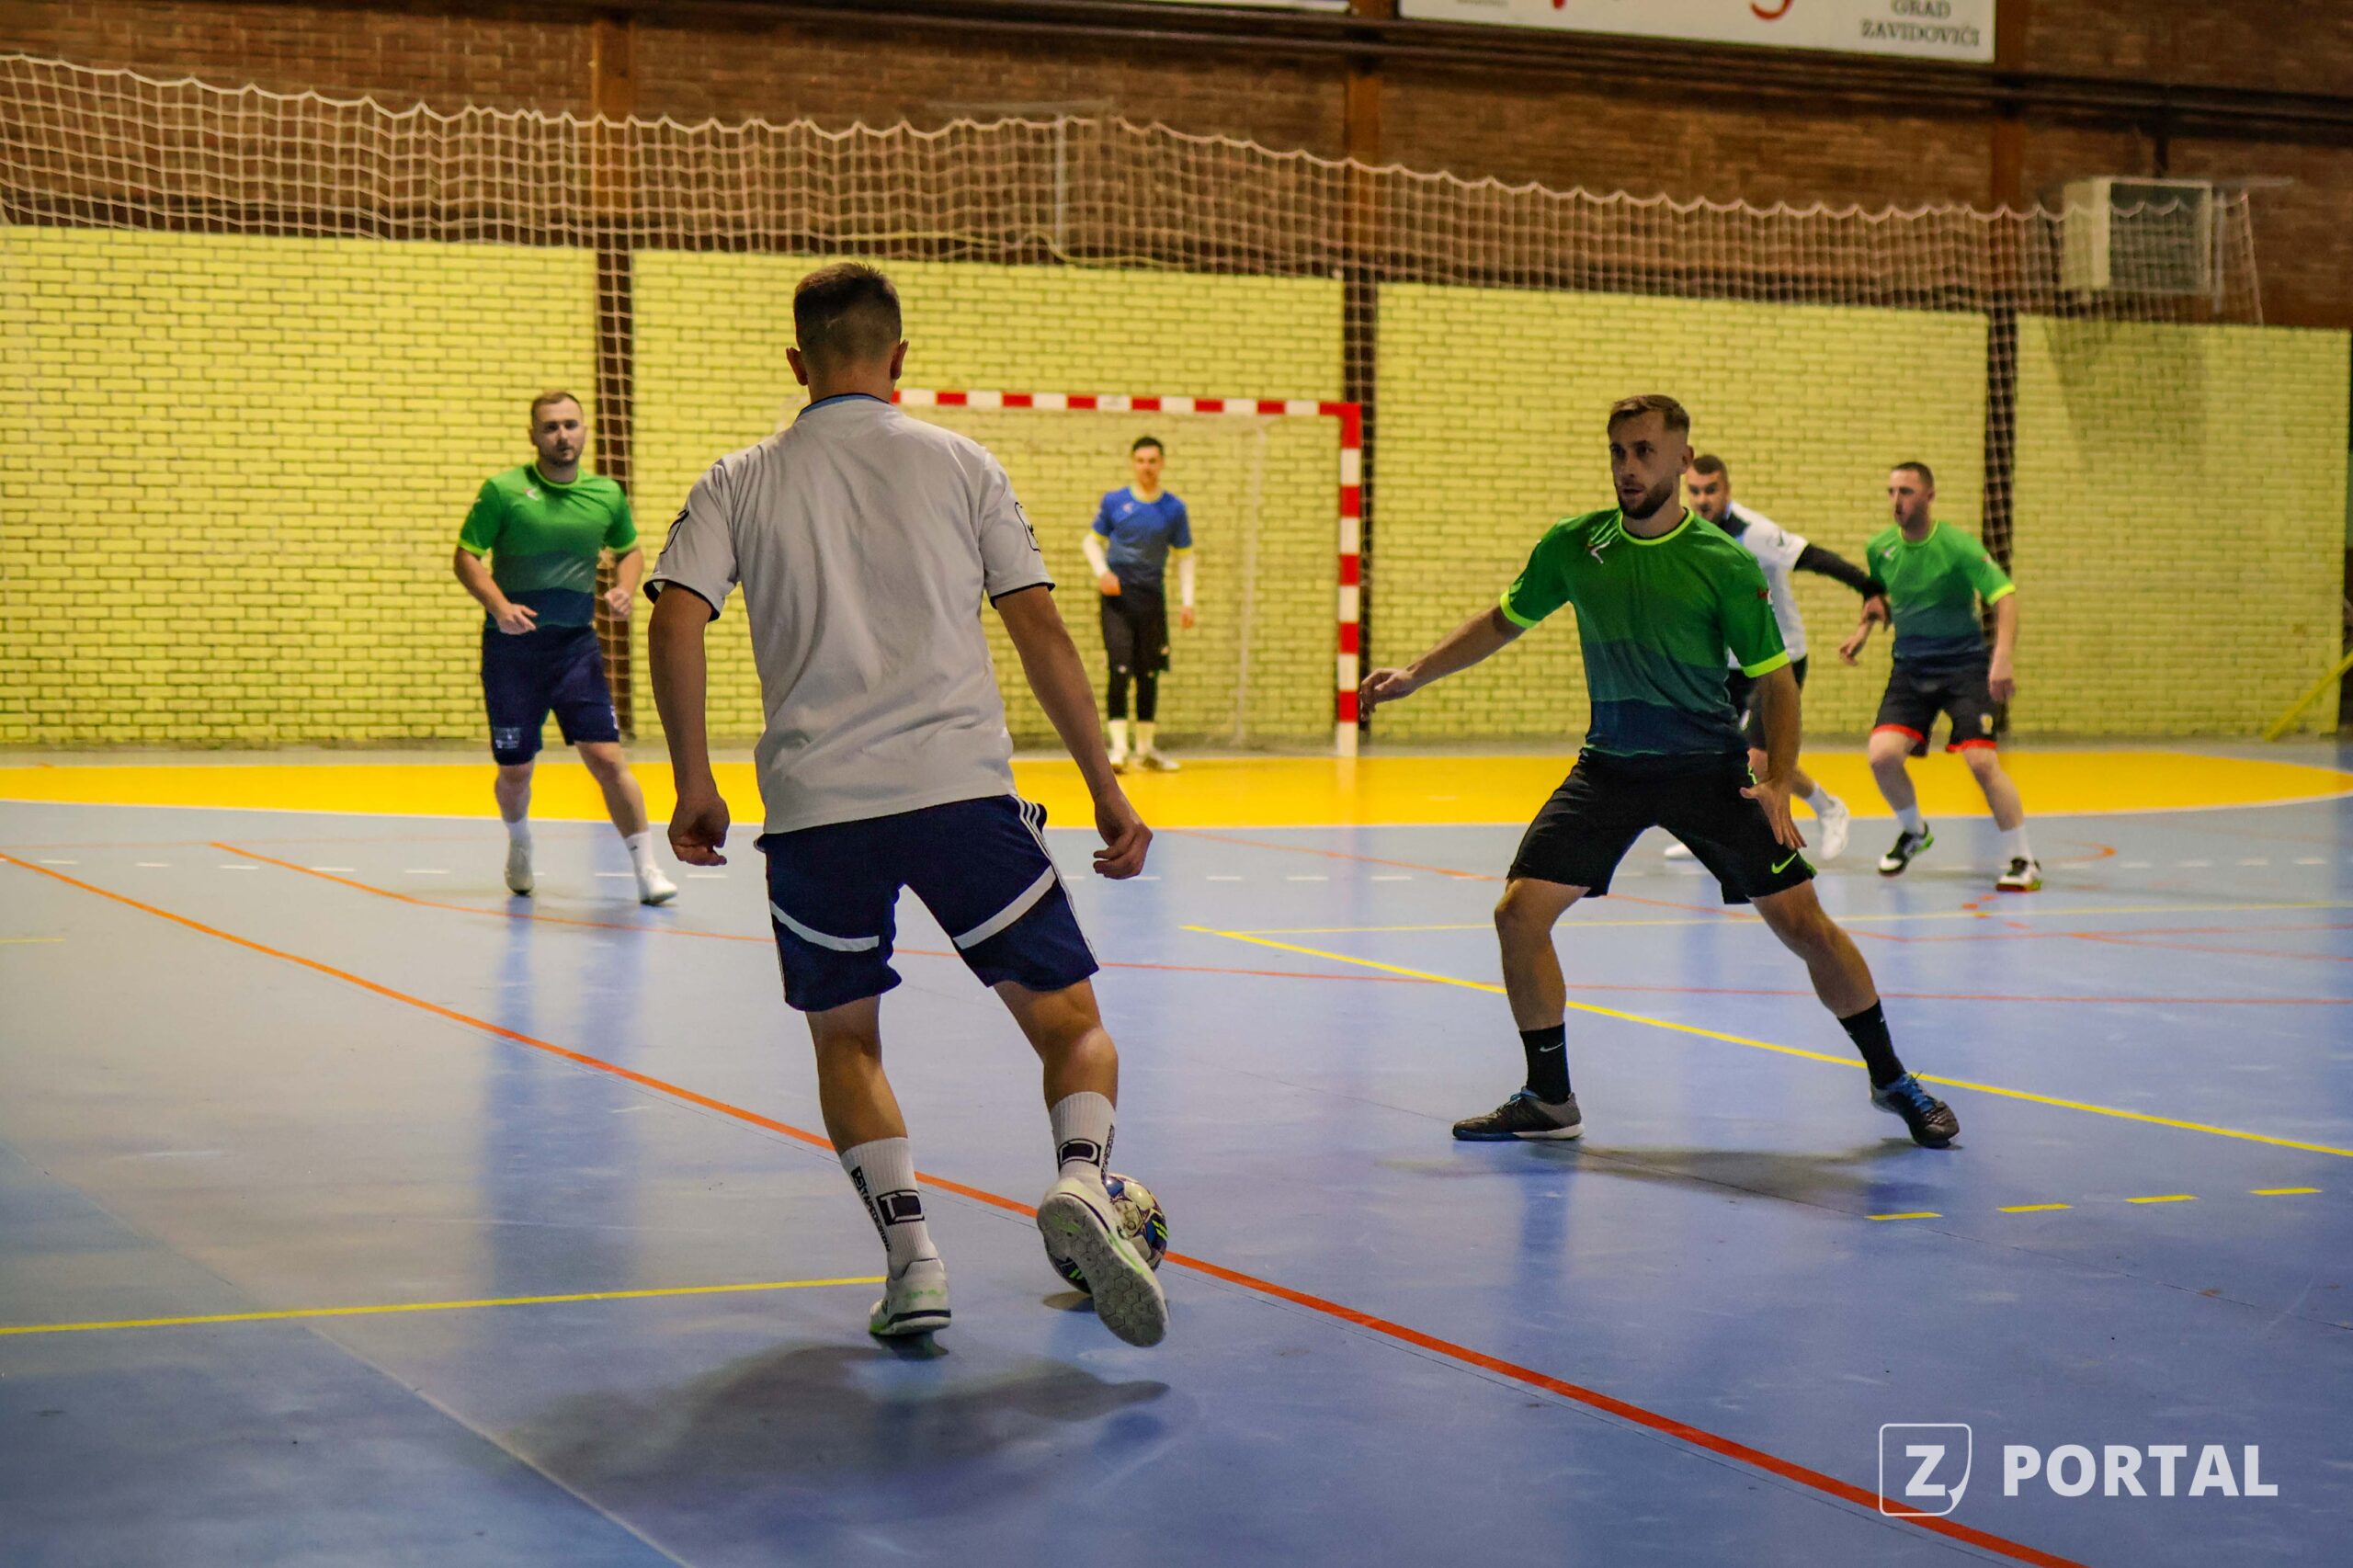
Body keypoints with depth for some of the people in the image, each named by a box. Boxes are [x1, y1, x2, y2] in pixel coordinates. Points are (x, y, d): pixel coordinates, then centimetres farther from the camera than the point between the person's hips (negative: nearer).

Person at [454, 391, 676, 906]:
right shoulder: (503, 490, -5)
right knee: (515, 770, 7)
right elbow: (466, 558, -5)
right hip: (512, 646, -1)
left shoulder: (607, 495, 5)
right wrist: (499, 605, -21)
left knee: (606, 756, -11)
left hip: (577, 646, 1)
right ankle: (519, 844, 39)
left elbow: (629, 549, 21)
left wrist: (625, 588, 0)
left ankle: (646, 869, -6)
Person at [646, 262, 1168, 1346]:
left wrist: (695, 788, 7)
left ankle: (910, 1257, 4)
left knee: (844, 1035, 20)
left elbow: (676, 626, -1)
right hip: (963, 789, -1)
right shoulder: (961, 466, 9)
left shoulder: (741, 482, 10)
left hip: (814, 809, 1)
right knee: (1070, 1021, 7)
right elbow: (1041, 632, 5)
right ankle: (1081, 1180, -23)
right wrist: (1106, 791, 9)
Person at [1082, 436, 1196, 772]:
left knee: (1149, 674, 7)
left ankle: (1146, 747, 18)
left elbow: (1184, 556, 9)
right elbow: (1092, 540, 11)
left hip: (1152, 597, 2)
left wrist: (1187, 602, 1)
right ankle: (1118, 747, -12)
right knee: (1120, 670, -12)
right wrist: (1102, 571, -8)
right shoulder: (1114, 501, 1)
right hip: (1117, 596, -2)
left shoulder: (1174, 509, 3)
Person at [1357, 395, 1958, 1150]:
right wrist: (1414, 675, 5)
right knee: (1519, 913, -10)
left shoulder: (1726, 564, -11)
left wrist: (1777, 783, -20)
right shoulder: (1572, 545, -2)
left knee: (1803, 923, -6)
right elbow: (1503, 621, 14)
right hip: (1609, 768, 3)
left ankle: (1892, 1081, 14)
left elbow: (1775, 679, -6)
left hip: (1710, 768, -3)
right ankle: (1549, 1100, 8)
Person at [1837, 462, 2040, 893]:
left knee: (1982, 760, -18)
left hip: (1965, 664, -4)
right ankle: (1912, 831, 17)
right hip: (1910, 667, 4)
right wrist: (1863, 630, 4)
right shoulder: (1879, 547, -1)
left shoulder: (1958, 545, -16)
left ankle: (2022, 859, -2)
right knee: (1883, 754, -14)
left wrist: (2003, 659, -37)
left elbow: (2005, 596, -23)